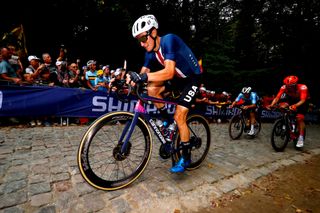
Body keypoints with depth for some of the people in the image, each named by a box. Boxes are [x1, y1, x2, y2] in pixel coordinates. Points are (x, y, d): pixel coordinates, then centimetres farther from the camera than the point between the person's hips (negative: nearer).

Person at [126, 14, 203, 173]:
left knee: (179, 117, -13)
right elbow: (144, 73, -7)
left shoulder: (169, 40, -25)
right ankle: (167, 120, 5)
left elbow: (169, 72, -38)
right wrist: (133, 79, -28)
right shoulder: (150, 52, -3)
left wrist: (142, 77, -47)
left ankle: (186, 157, 7)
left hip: (192, 78, -6)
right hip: (177, 78, 7)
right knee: (151, 89, -16)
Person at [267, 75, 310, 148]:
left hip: (302, 103, -3)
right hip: (292, 101, 3)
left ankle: (301, 138, -7)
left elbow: (303, 100, -44)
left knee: (300, 118, -16)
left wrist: (295, 106, -63)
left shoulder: (302, 87, -34)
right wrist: (271, 105, -50)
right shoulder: (284, 87, -28)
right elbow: (277, 97, -34)